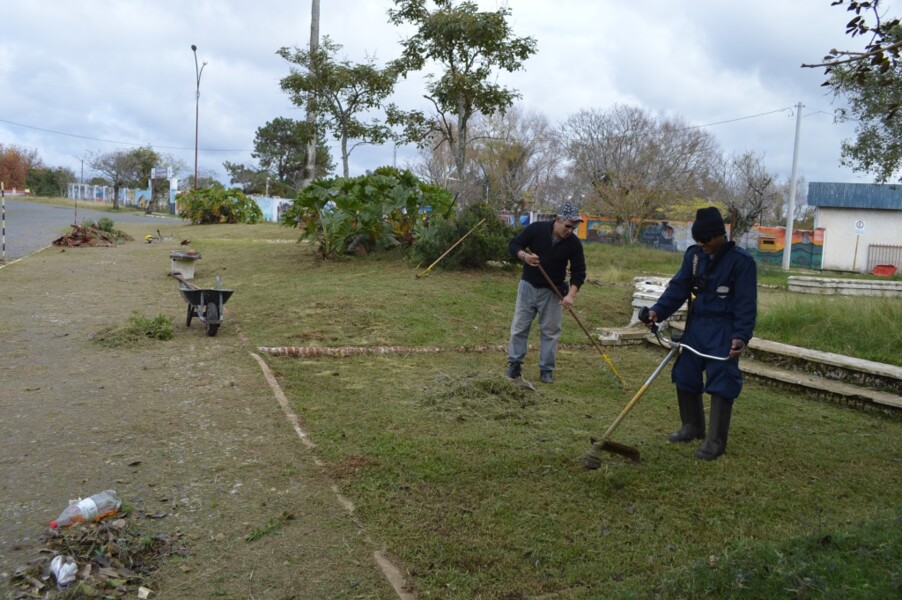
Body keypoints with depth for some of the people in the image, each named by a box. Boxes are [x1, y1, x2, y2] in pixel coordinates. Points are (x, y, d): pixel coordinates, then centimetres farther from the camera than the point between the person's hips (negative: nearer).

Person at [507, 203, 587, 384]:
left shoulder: (574, 243, -11)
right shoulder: (536, 229, -14)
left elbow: (578, 271, -8)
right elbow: (513, 244, -6)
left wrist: (571, 294, -21)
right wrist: (524, 256, -28)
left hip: (552, 292, 0)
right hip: (528, 286, 0)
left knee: (551, 331, 2)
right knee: (519, 326, 3)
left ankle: (546, 369, 11)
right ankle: (515, 364, 14)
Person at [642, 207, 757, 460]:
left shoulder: (741, 261, -13)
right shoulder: (693, 255, 2)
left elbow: (746, 304, -14)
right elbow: (678, 287, 0)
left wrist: (741, 336, -24)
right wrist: (658, 311, -15)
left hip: (723, 331, -6)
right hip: (695, 326, 6)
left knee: (720, 384, -5)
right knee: (685, 376, 12)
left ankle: (715, 442, 5)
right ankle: (693, 426, 32)